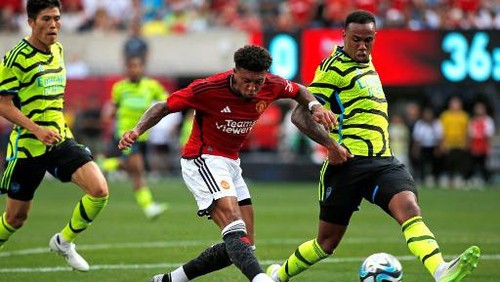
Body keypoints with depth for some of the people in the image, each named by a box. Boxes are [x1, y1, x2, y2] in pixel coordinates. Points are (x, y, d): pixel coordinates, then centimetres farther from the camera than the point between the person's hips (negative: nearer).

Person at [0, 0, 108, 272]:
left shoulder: (57, 50, 8)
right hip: (27, 145, -5)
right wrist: (38, 130, -25)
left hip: (60, 139, 5)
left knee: (99, 190, -14)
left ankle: (64, 241, 9)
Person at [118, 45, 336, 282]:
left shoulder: (271, 86, -8)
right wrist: (137, 131, -26)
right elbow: (164, 107, -11)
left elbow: (299, 91, 15)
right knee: (235, 229, -28)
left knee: (243, 244, 6)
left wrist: (315, 106, -7)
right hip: (202, 162, -8)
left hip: (231, 163, 8)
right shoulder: (208, 89, -22)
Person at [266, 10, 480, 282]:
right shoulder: (335, 68, -7)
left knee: (408, 206, -23)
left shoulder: (366, 62, 17)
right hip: (349, 161, -6)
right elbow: (299, 115, -12)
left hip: (382, 161, 6)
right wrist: (331, 143, -23)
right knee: (328, 241, 5)